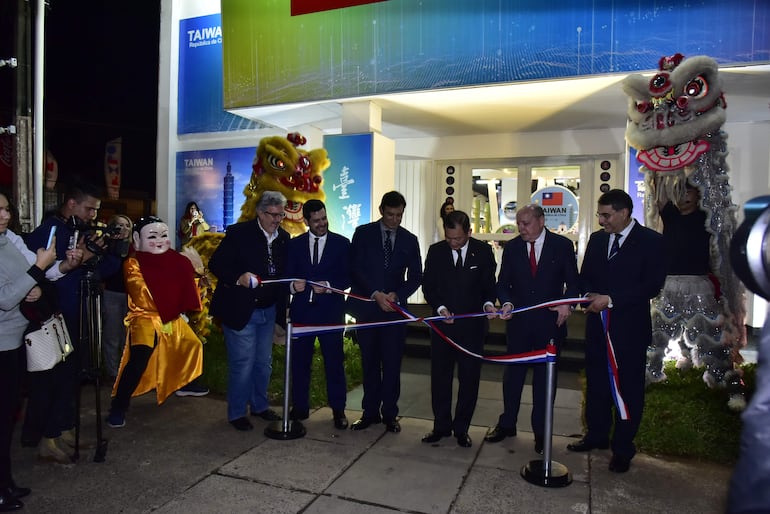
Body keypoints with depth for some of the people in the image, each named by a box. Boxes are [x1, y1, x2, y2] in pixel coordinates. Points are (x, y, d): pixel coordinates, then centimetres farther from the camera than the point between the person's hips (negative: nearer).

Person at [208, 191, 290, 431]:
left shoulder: (284, 238, 5)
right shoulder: (239, 233, -11)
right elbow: (216, 264, -12)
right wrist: (238, 277, -28)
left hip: (268, 310, 6)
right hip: (240, 310, -5)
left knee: (264, 362, 16)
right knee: (242, 364, 1)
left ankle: (259, 405, 35)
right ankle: (237, 413, 19)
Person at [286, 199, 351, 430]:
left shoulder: (341, 243, 2)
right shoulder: (295, 244, 9)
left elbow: (348, 278, 0)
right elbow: (288, 275, 8)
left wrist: (329, 286, -17)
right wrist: (293, 285, -14)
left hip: (330, 311, -2)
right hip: (302, 310, 2)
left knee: (334, 361, 3)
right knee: (299, 361, 8)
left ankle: (338, 410, 16)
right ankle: (299, 407, 22)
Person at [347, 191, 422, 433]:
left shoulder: (409, 240, 8)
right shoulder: (363, 233, 2)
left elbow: (415, 276, 6)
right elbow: (356, 269, -4)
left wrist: (396, 295, -10)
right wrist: (375, 294, -15)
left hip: (395, 308, 1)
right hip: (367, 307, 0)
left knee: (392, 363, 1)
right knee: (369, 362, 7)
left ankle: (390, 413, 13)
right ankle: (370, 411, 18)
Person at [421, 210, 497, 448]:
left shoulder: (483, 251, -2)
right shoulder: (435, 251, 0)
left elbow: (489, 285, 3)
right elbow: (428, 286, 2)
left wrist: (488, 303, -17)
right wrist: (440, 308, -14)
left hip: (472, 324, -1)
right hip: (442, 323, 1)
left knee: (469, 379, 7)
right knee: (440, 377, 9)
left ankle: (461, 428, 23)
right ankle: (441, 426, 25)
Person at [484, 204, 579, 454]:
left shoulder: (562, 245, -2)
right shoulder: (511, 247, 3)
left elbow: (573, 282, 0)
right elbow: (503, 282, 4)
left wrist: (567, 302, -18)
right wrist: (507, 302, -16)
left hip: (550, 321, -2)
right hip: (519, 321, 2)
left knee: (544, 376, 9)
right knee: (513, 373, 11)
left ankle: (541, 431, 23)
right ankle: (507, 424, 28)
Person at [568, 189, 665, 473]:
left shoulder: (651, 241, -8)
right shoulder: (597, 239, 9)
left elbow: (653, 285, -15)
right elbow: (585, 277, 13)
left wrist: (611, 299, -19)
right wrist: (591, 295, -9)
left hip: (630, 327, -5)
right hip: (597, 324, 5)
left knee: (629, 388, 6)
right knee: (596, 383, 15)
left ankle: (623, 448, 19)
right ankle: (597, 434, 32)